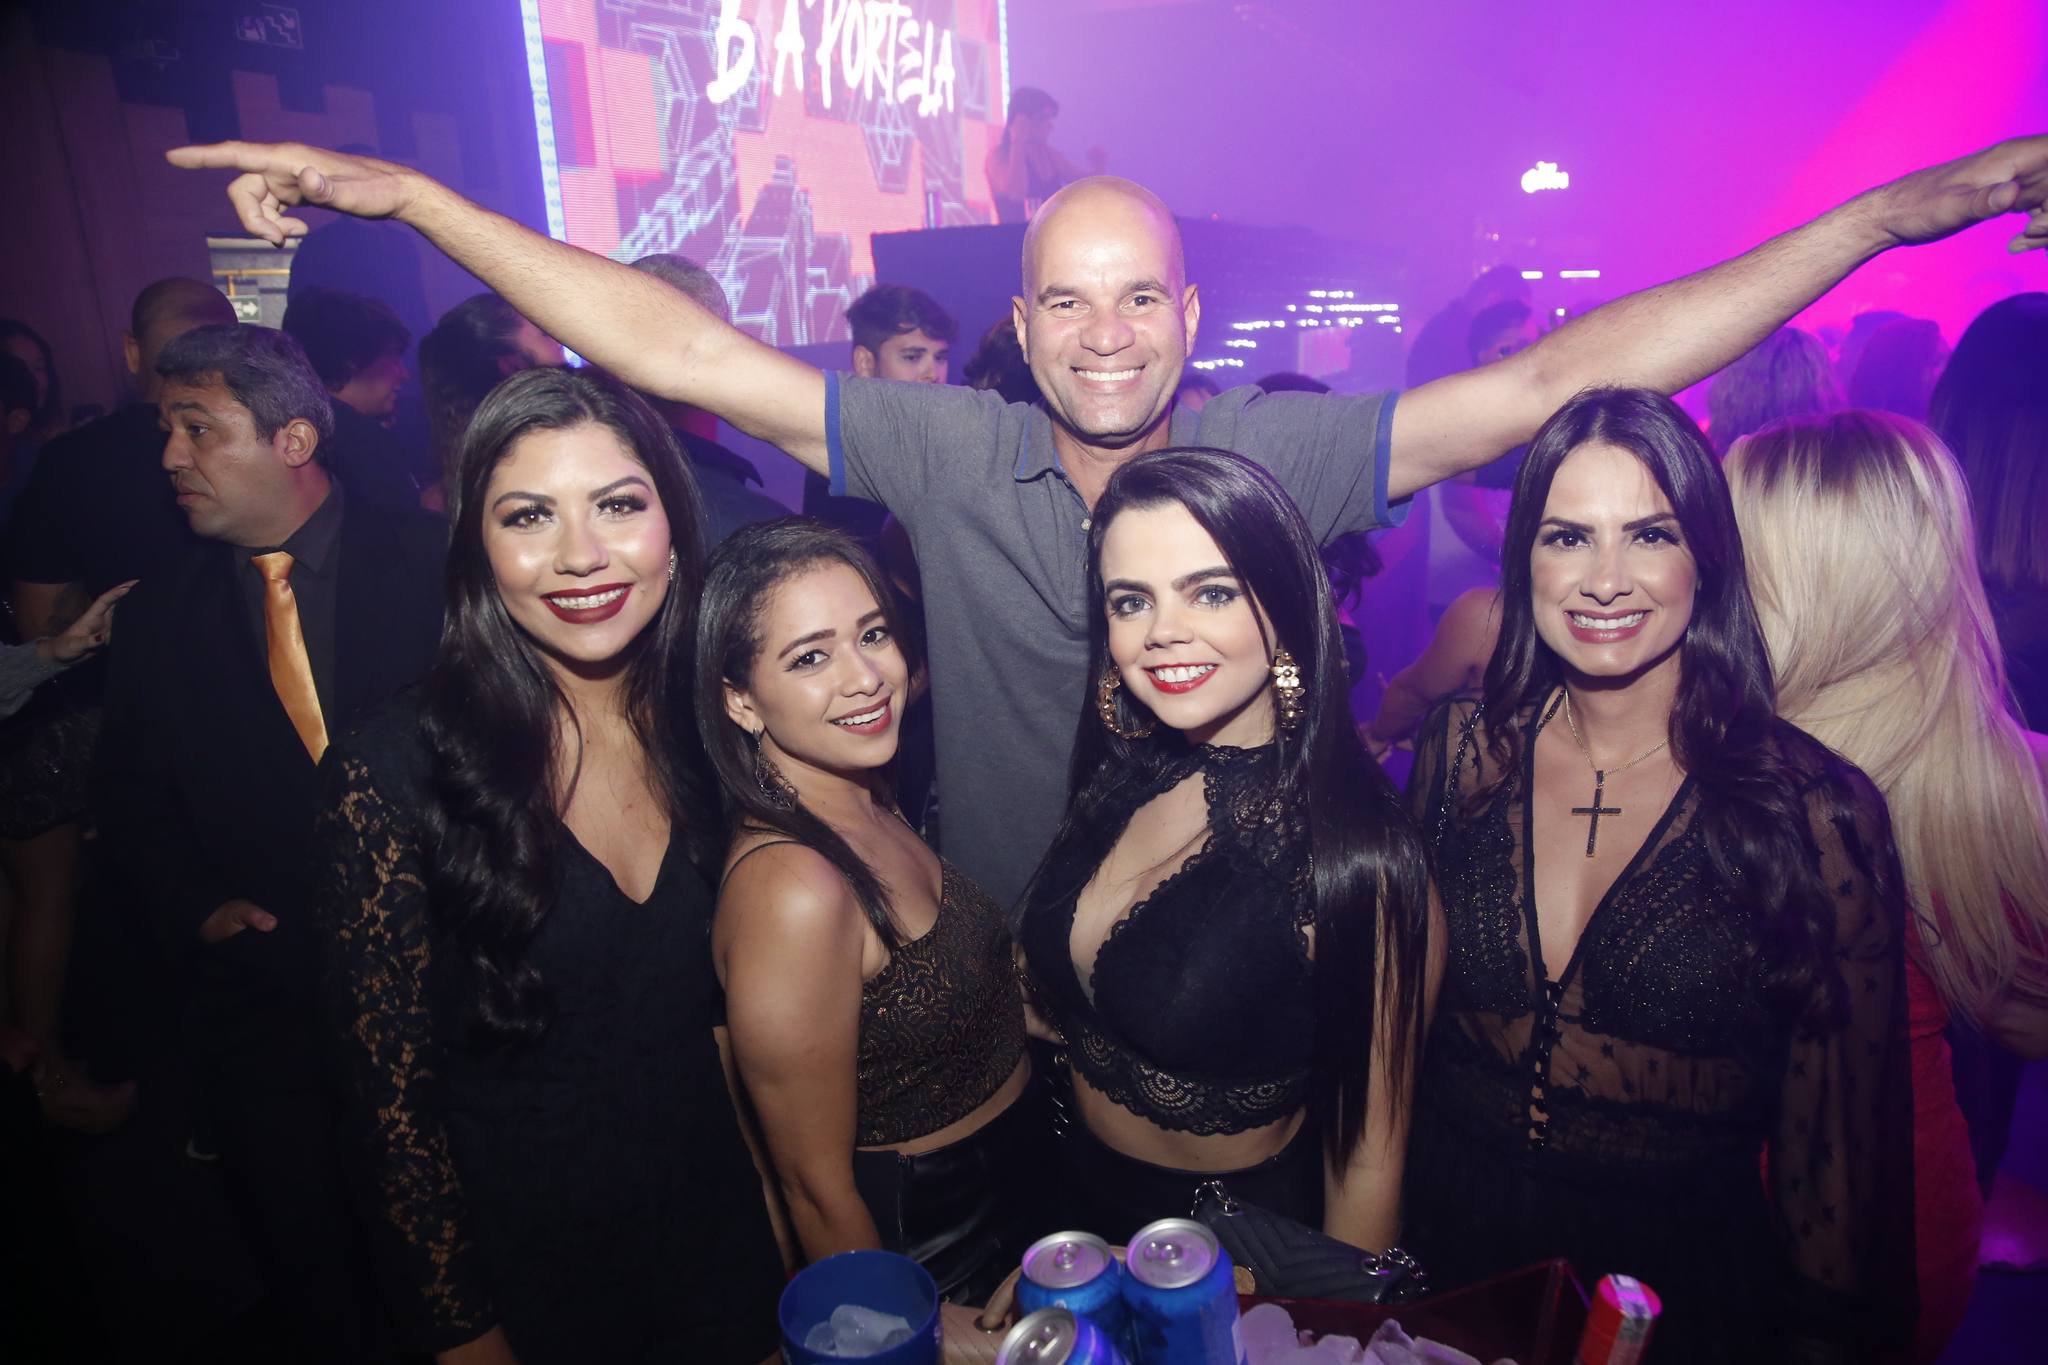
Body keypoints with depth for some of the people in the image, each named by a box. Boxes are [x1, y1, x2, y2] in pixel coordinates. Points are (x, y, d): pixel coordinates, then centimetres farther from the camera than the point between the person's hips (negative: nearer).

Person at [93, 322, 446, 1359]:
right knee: (308, 1266, 13)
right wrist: (196, 908, -4)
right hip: (261, 990, 3)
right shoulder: (159, 619, 7)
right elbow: (132, 800, 13)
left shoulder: (427, 565, -5)